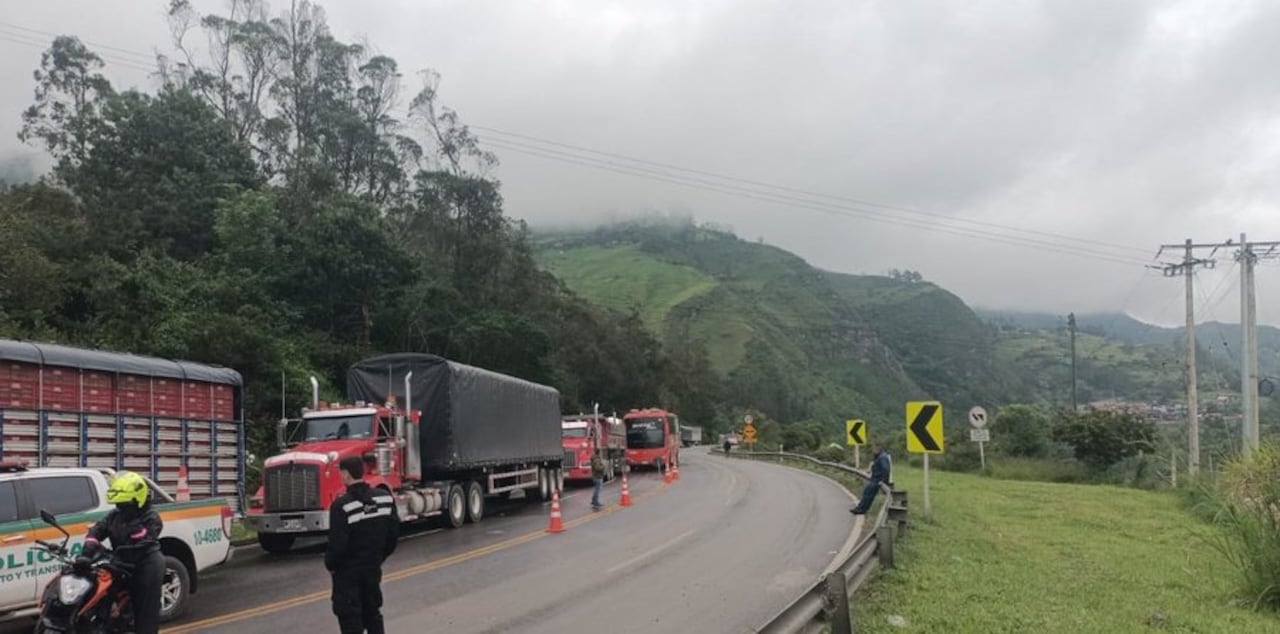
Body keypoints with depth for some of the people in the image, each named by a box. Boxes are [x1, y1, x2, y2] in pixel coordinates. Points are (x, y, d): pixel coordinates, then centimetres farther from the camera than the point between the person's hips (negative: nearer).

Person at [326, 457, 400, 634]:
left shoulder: (341, 505, -21)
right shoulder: (386, 498, -3)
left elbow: (337, 543, -20)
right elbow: (394, 533, 3)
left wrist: (330, 564, -2)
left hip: (348, 570, -5)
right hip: (373, 567, 5)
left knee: (350, 619, 3)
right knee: (372, 612, 20)